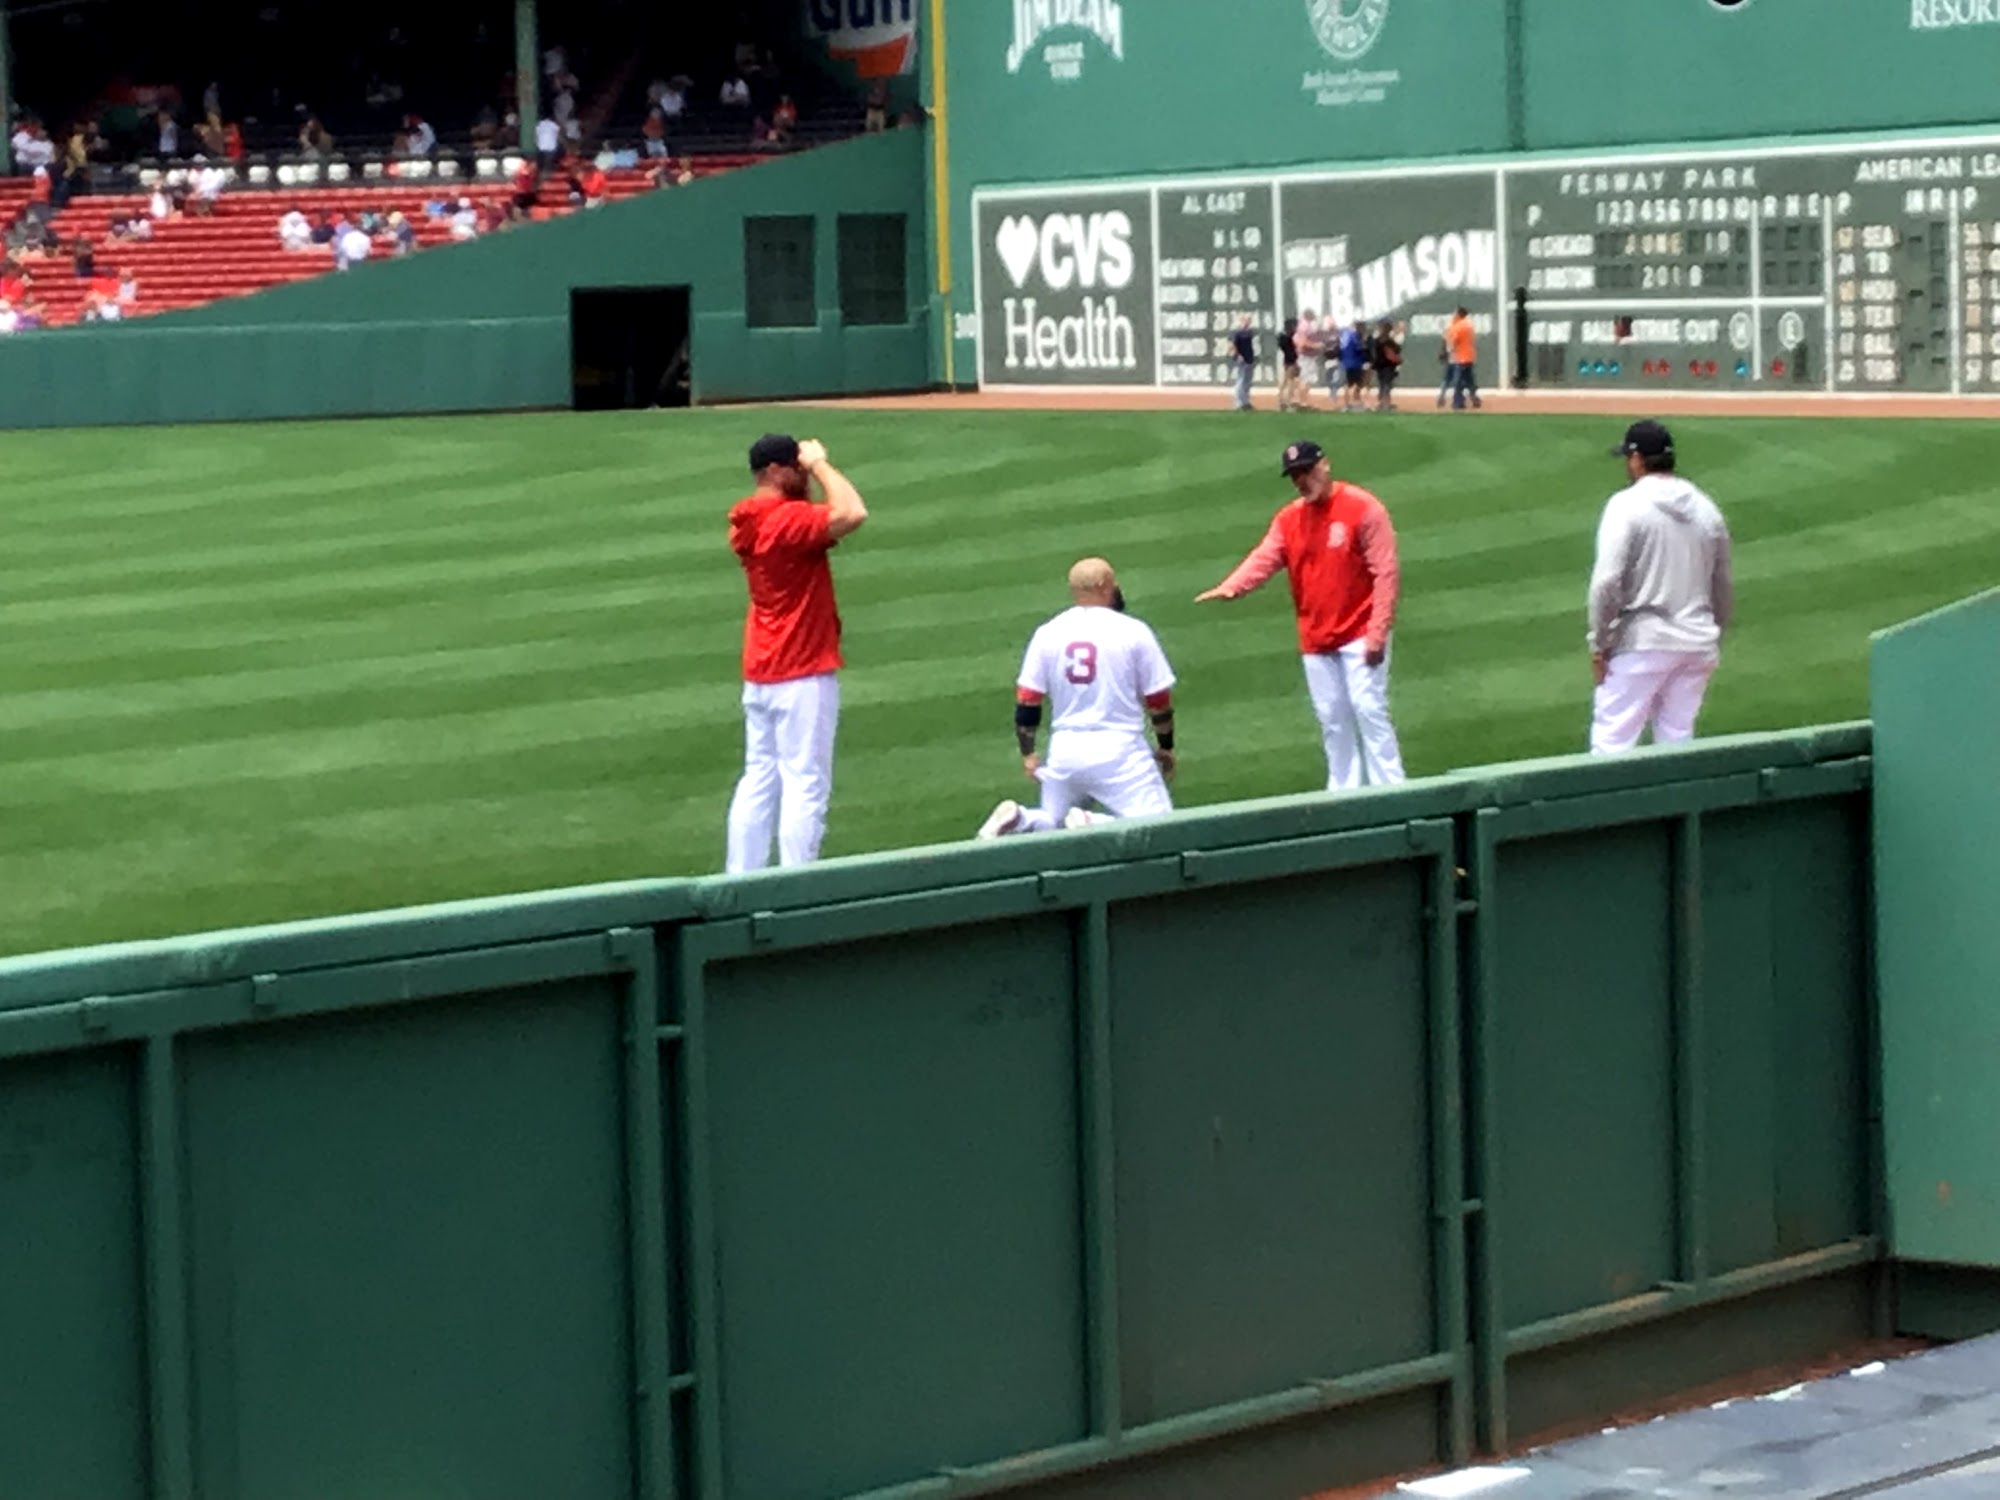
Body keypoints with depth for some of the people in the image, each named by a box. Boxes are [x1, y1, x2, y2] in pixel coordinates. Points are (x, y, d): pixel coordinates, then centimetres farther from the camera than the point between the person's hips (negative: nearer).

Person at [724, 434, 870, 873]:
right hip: (803, 674, -9)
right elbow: (852, 514, -32)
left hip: (759, 675, 9)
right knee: (806, 783, -5)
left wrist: (811, 467, 6)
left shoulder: (748, 522, 8)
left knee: (759, 779, 14)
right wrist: (819, 464, -17)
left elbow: (831, 521, 21)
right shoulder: (788, 519, -19)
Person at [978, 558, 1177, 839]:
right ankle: (1093, 825, -24)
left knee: (1051, 823, 24)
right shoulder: (1133, 632, -5)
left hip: (1064, 751, 5)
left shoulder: (1047, 634, 4)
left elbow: (1026, 703, 4)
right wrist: (1165, 747, 16)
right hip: (1118, 750, -5)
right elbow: (1159, 700, 0)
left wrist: (1027, 754, 17)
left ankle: (1016, 819, -7)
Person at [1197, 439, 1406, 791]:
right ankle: (1343, 796, 18)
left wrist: (1377, 633, -19)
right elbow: (1264, 559, -7)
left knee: (1368, 710, -9)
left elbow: (1385, 574, -14)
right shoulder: (1289, 518, 7)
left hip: (1358, 636, -6)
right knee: (1332, 720, 10)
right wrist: (1229, 588, -27)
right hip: (1315, 641, 6)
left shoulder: (1362, 509, -11)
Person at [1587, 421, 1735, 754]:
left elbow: (1607, 581, -16)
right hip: (1698, 645, 6)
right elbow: (1724, 588, 16)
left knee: (1612, 739, -4)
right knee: (1677, 741, 12)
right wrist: (1713, 639, 26)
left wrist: (1599, 643, -9)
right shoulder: (1706, 508, 10)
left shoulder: (1627, 505, -8)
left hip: (1643, 642, -6)